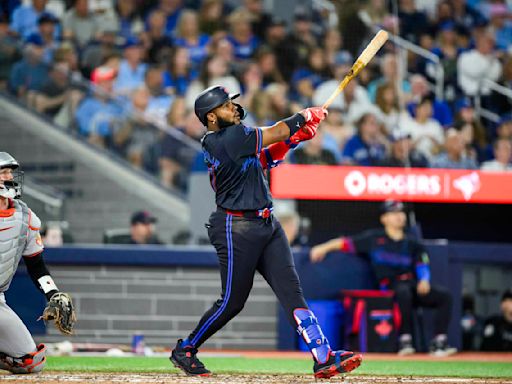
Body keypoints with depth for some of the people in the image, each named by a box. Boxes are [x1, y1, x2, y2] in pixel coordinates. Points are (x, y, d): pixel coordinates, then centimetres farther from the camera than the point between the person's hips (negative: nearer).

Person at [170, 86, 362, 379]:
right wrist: (307, 116, 3)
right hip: (237, 229, -9)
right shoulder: (230, 137, -16)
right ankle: (185, 350, 20)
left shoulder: (219, 141, 12)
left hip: (266, 224, 9)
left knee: (291, 289, -3)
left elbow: (262, 159, 19)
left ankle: (324, 358, -11)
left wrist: (292, 138, 5)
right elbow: (276, 132, -13)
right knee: (232, 301, 0)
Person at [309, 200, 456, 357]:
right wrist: (324, 248, -3)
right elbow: (347, 243, 9)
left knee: (444, 295, -20)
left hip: (414, 285, 4)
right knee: (404, 291, -40)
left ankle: (438, 343, -25)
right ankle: (405, 340, -38)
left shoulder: (412, 244, 19)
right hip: (390, 288, -4)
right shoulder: (374, 238, 11)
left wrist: (424, 281, -11)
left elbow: (422, 267, 10)